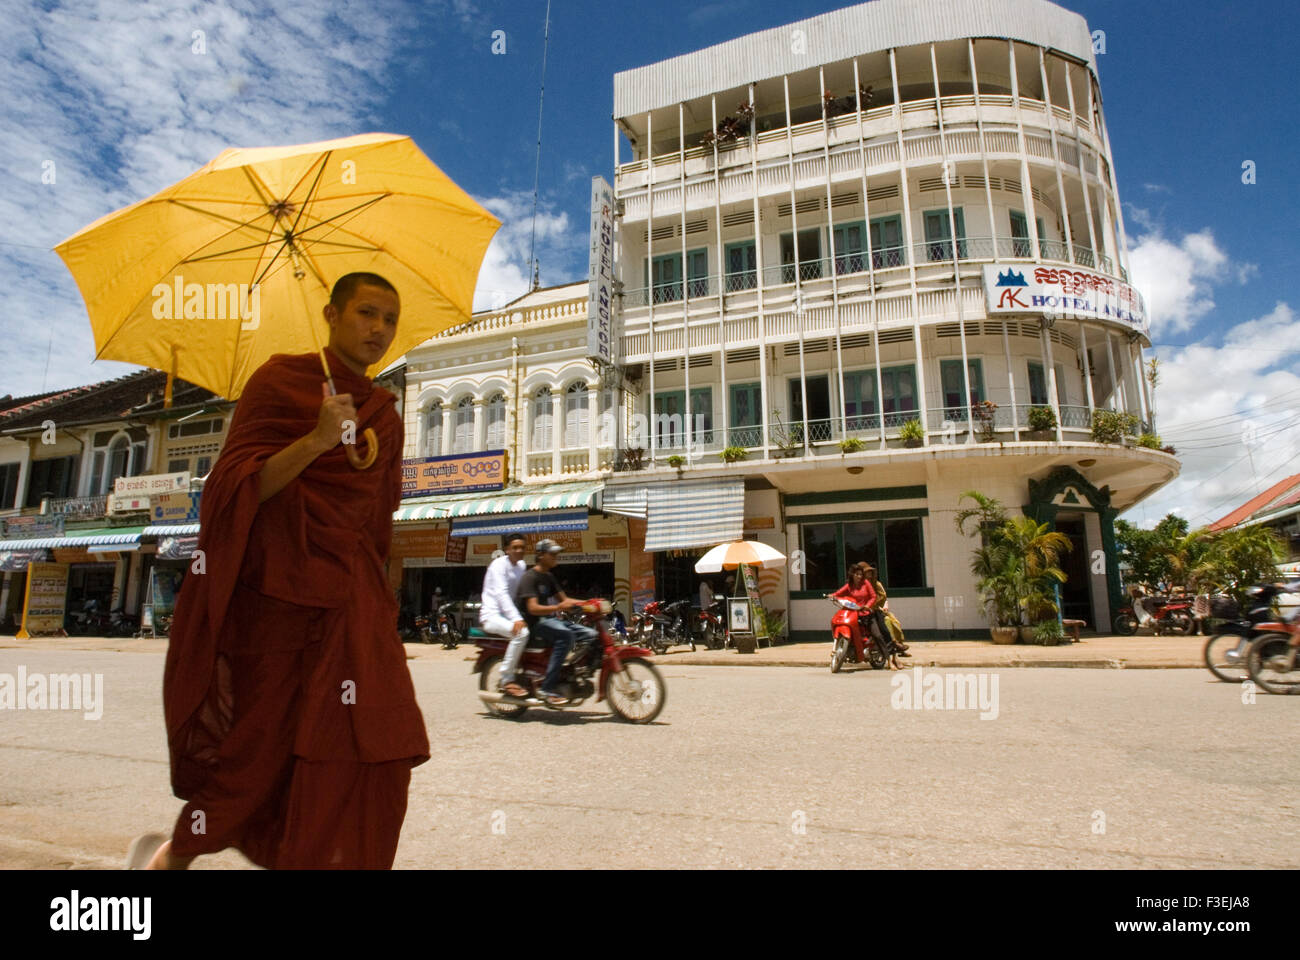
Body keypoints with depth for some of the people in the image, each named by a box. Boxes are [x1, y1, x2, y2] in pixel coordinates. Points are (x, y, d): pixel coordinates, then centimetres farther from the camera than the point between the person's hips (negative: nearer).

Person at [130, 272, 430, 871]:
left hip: (349, 601, 5)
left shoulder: (384, 415, 13)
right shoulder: (282, 379, -2)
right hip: (277, 596, -4)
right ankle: (170, 857, 35)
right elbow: (239, 488, -11)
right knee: (260, 751, 7)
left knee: (372, 753, -6)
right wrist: (315, 441, -25)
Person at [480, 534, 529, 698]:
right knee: (521, 633, -33)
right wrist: (516, 618, -36)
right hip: (492, 615, -8)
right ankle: (507, 680, -23)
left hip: (511, 614, 9)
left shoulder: (521, 565, 15)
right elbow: (501, 593, -25)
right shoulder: (499, 564, -11)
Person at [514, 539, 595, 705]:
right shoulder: (530, 577, -11)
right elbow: (533, 608, -22)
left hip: (549, 619, 8)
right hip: (534, 622, -8)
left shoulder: (548, 577, 17)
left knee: (591, 635, -7)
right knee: (566, 635, -35)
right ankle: (547, 689, -34)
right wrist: (558, 607, -36)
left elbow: (563, 598, 15)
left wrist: (588, 603, 0)